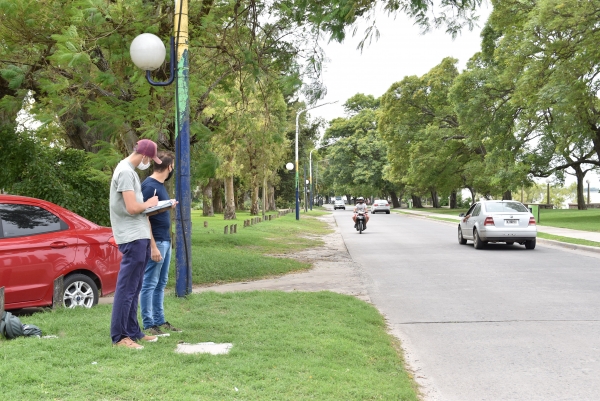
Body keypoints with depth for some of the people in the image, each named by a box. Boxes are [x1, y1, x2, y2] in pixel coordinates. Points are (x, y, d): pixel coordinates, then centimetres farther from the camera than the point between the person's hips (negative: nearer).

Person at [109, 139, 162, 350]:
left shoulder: (129, 170, 16)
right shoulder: (125, 171, -15)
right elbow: (132, 208, -22)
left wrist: (156, 206, 9)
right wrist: (149, 203, -4)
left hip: (139, 237, 10)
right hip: (133, 237, -10)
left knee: (133, 289, 14)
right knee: (126, 289, -6)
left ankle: (133, 331, 22)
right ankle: (119, 336, 0)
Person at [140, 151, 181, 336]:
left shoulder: (160, 185, 13)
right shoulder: (149, 186, -14)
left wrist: (170, 206, 10)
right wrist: (153, 246, -21)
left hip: (165, 241, 10)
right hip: (156, 242, -10)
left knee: (161, 284, 13)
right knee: (149, 284, -3)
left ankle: (159, 321, 21)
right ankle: (148, 325, 3)